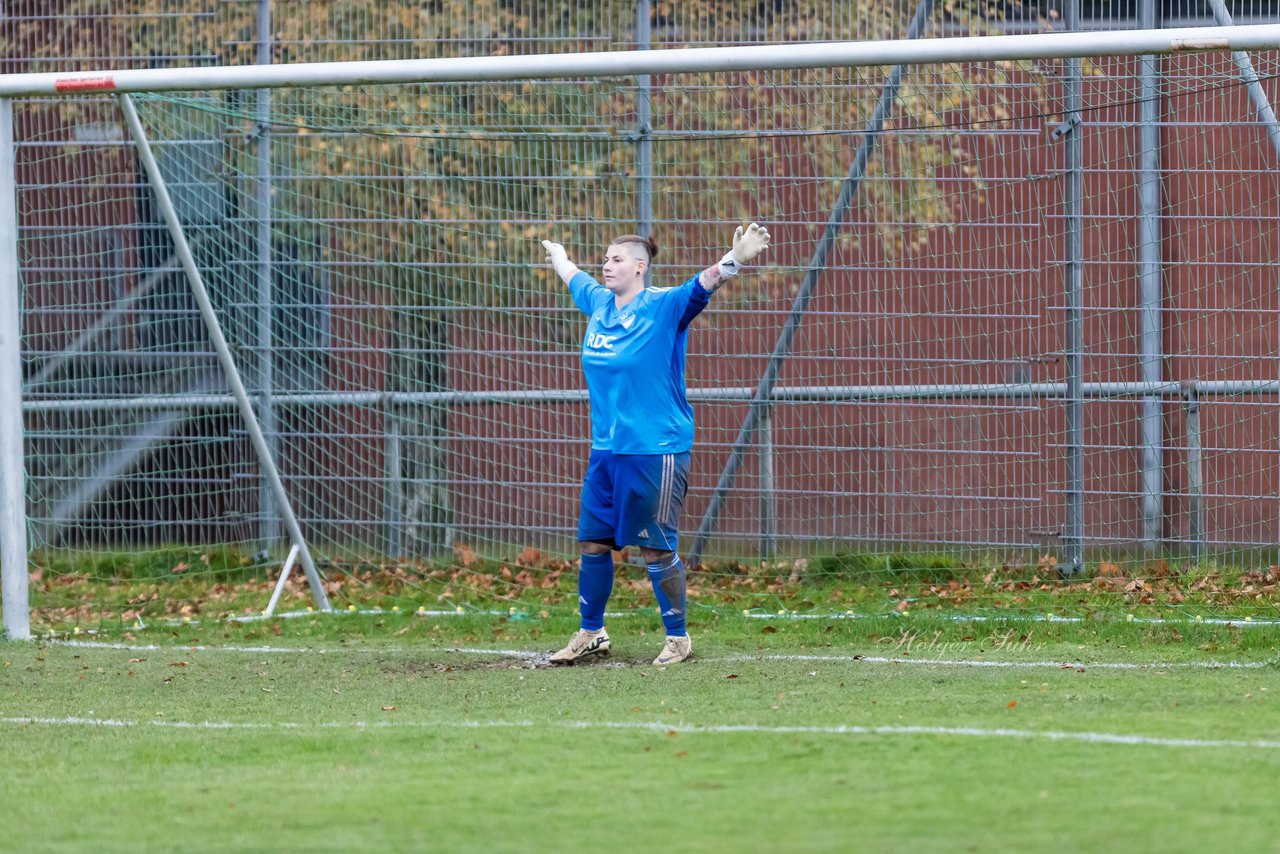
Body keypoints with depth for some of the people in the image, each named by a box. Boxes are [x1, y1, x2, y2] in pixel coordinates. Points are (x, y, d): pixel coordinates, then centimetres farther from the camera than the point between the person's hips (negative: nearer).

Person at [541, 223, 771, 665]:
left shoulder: (664, 307, -10)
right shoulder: (598, 302, 9)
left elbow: (704, 283, -26)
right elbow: (573, 277, 31)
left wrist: (737, 259, -44)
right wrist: (556, 254, 48)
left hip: (655, 451, -7)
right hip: (605, 449, 7)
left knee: (657, 548, -3)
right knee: (592, 542, 11)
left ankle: (678, 638, 10)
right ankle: (591, 634, 25)